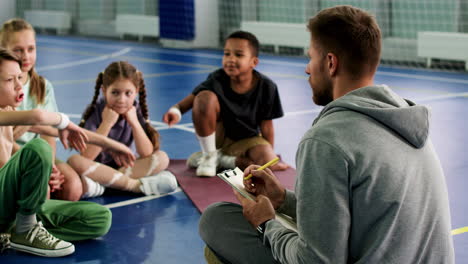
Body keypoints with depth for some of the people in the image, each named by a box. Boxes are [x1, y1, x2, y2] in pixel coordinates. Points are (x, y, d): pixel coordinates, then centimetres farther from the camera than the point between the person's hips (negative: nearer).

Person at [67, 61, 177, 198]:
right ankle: (134, 184, -27)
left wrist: (134, 122, -20)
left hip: (124, 167, 3)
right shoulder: (96, 111, -14)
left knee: (162, 158, -17)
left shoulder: (136, 111, -5)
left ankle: (100, 186, -27)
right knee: (74, 161, -34)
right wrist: (106, 123, -26)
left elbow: (147, 154, -11)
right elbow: (86, 157, -24)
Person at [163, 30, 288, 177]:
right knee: (205, 96, -29)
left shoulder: (266, 87, -18)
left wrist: (270, 155, -6)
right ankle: (209, 155, -10)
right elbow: (191, 99, -19)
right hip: (217, 136, 0)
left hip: (246, 141, 1)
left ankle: (222, 160, -4)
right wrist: (176, 110, -40)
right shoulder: (218, 79, -17)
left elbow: (266, 125, -9)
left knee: (272, 164, -30)